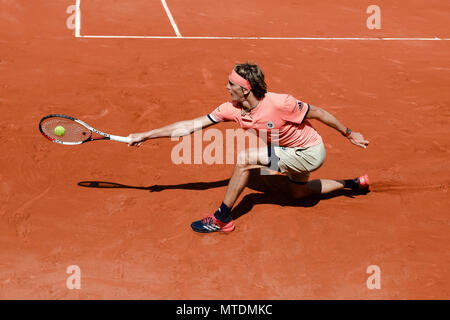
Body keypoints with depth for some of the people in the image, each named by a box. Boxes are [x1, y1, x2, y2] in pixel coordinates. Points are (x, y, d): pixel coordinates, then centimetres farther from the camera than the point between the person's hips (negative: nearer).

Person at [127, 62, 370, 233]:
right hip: (294, 153, 8)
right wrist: (146, 135, -12)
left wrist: (349, 134, -6)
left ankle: (222, 219, -8)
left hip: (310, 152, -8)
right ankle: (353, 183, 43)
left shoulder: (279, 104, -32)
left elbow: (317, 113, -17)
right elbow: (190, 125, -10)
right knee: (299, 193, 30)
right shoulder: (231, 110, -13)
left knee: (244, 158, -20)